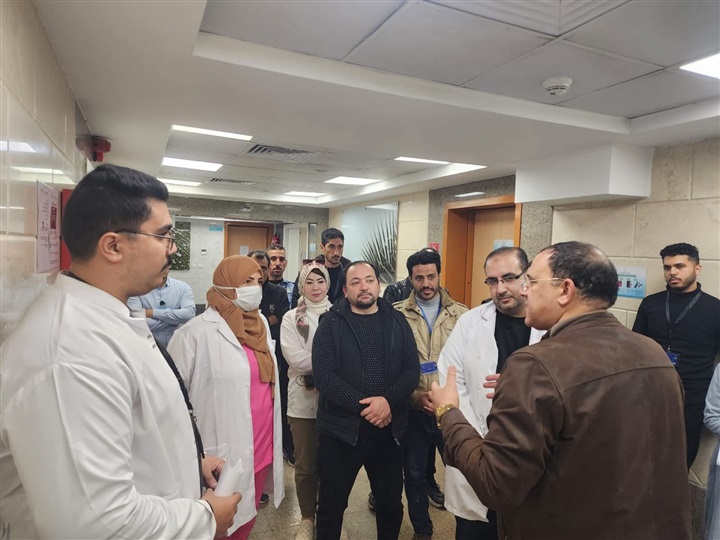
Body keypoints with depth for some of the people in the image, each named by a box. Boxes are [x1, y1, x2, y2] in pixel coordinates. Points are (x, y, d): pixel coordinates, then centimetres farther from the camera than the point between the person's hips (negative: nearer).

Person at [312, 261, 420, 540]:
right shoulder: (331, 323, -4)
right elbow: (323, 375, -13)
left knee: (391, 504, 19)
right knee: (332, 505, 14)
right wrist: (364, 406, -19)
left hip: (388, 429, 2)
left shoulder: (397, 321, 3)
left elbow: (412, 371, -3)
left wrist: (387, 401, -20)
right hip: (341, 429, -2)